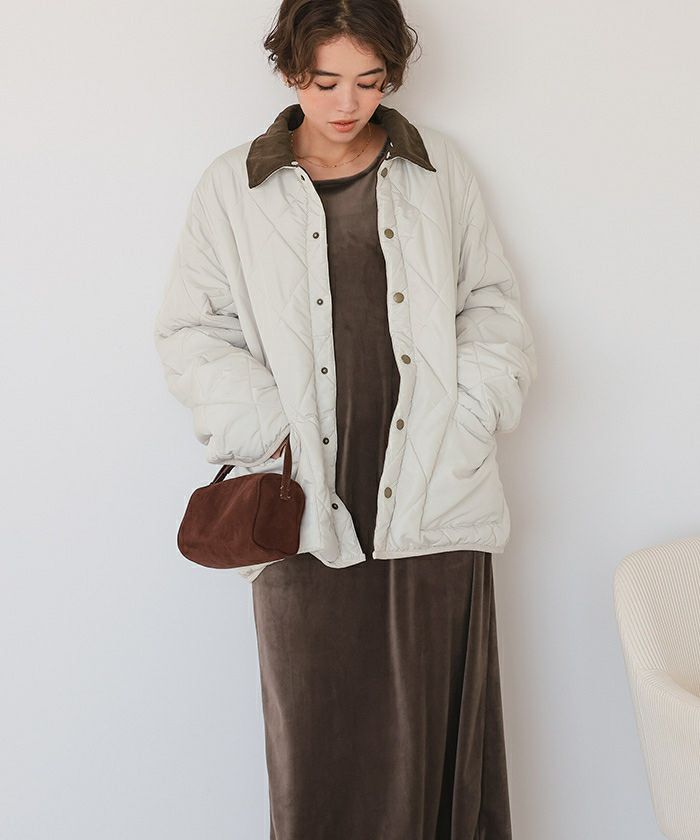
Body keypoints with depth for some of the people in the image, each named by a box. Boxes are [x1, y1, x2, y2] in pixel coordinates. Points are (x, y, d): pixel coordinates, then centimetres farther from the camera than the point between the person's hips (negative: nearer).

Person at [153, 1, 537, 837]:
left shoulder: (438, 166, 9)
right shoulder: (233, 188, 5)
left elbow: (491, 300, 14)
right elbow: (190, 330, 6)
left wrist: (473, 408, -2)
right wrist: (262, 428, -7)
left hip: (435, 498, 1)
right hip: (308, 511, -1)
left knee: (441, 726, 6)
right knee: (316, 734, 4)